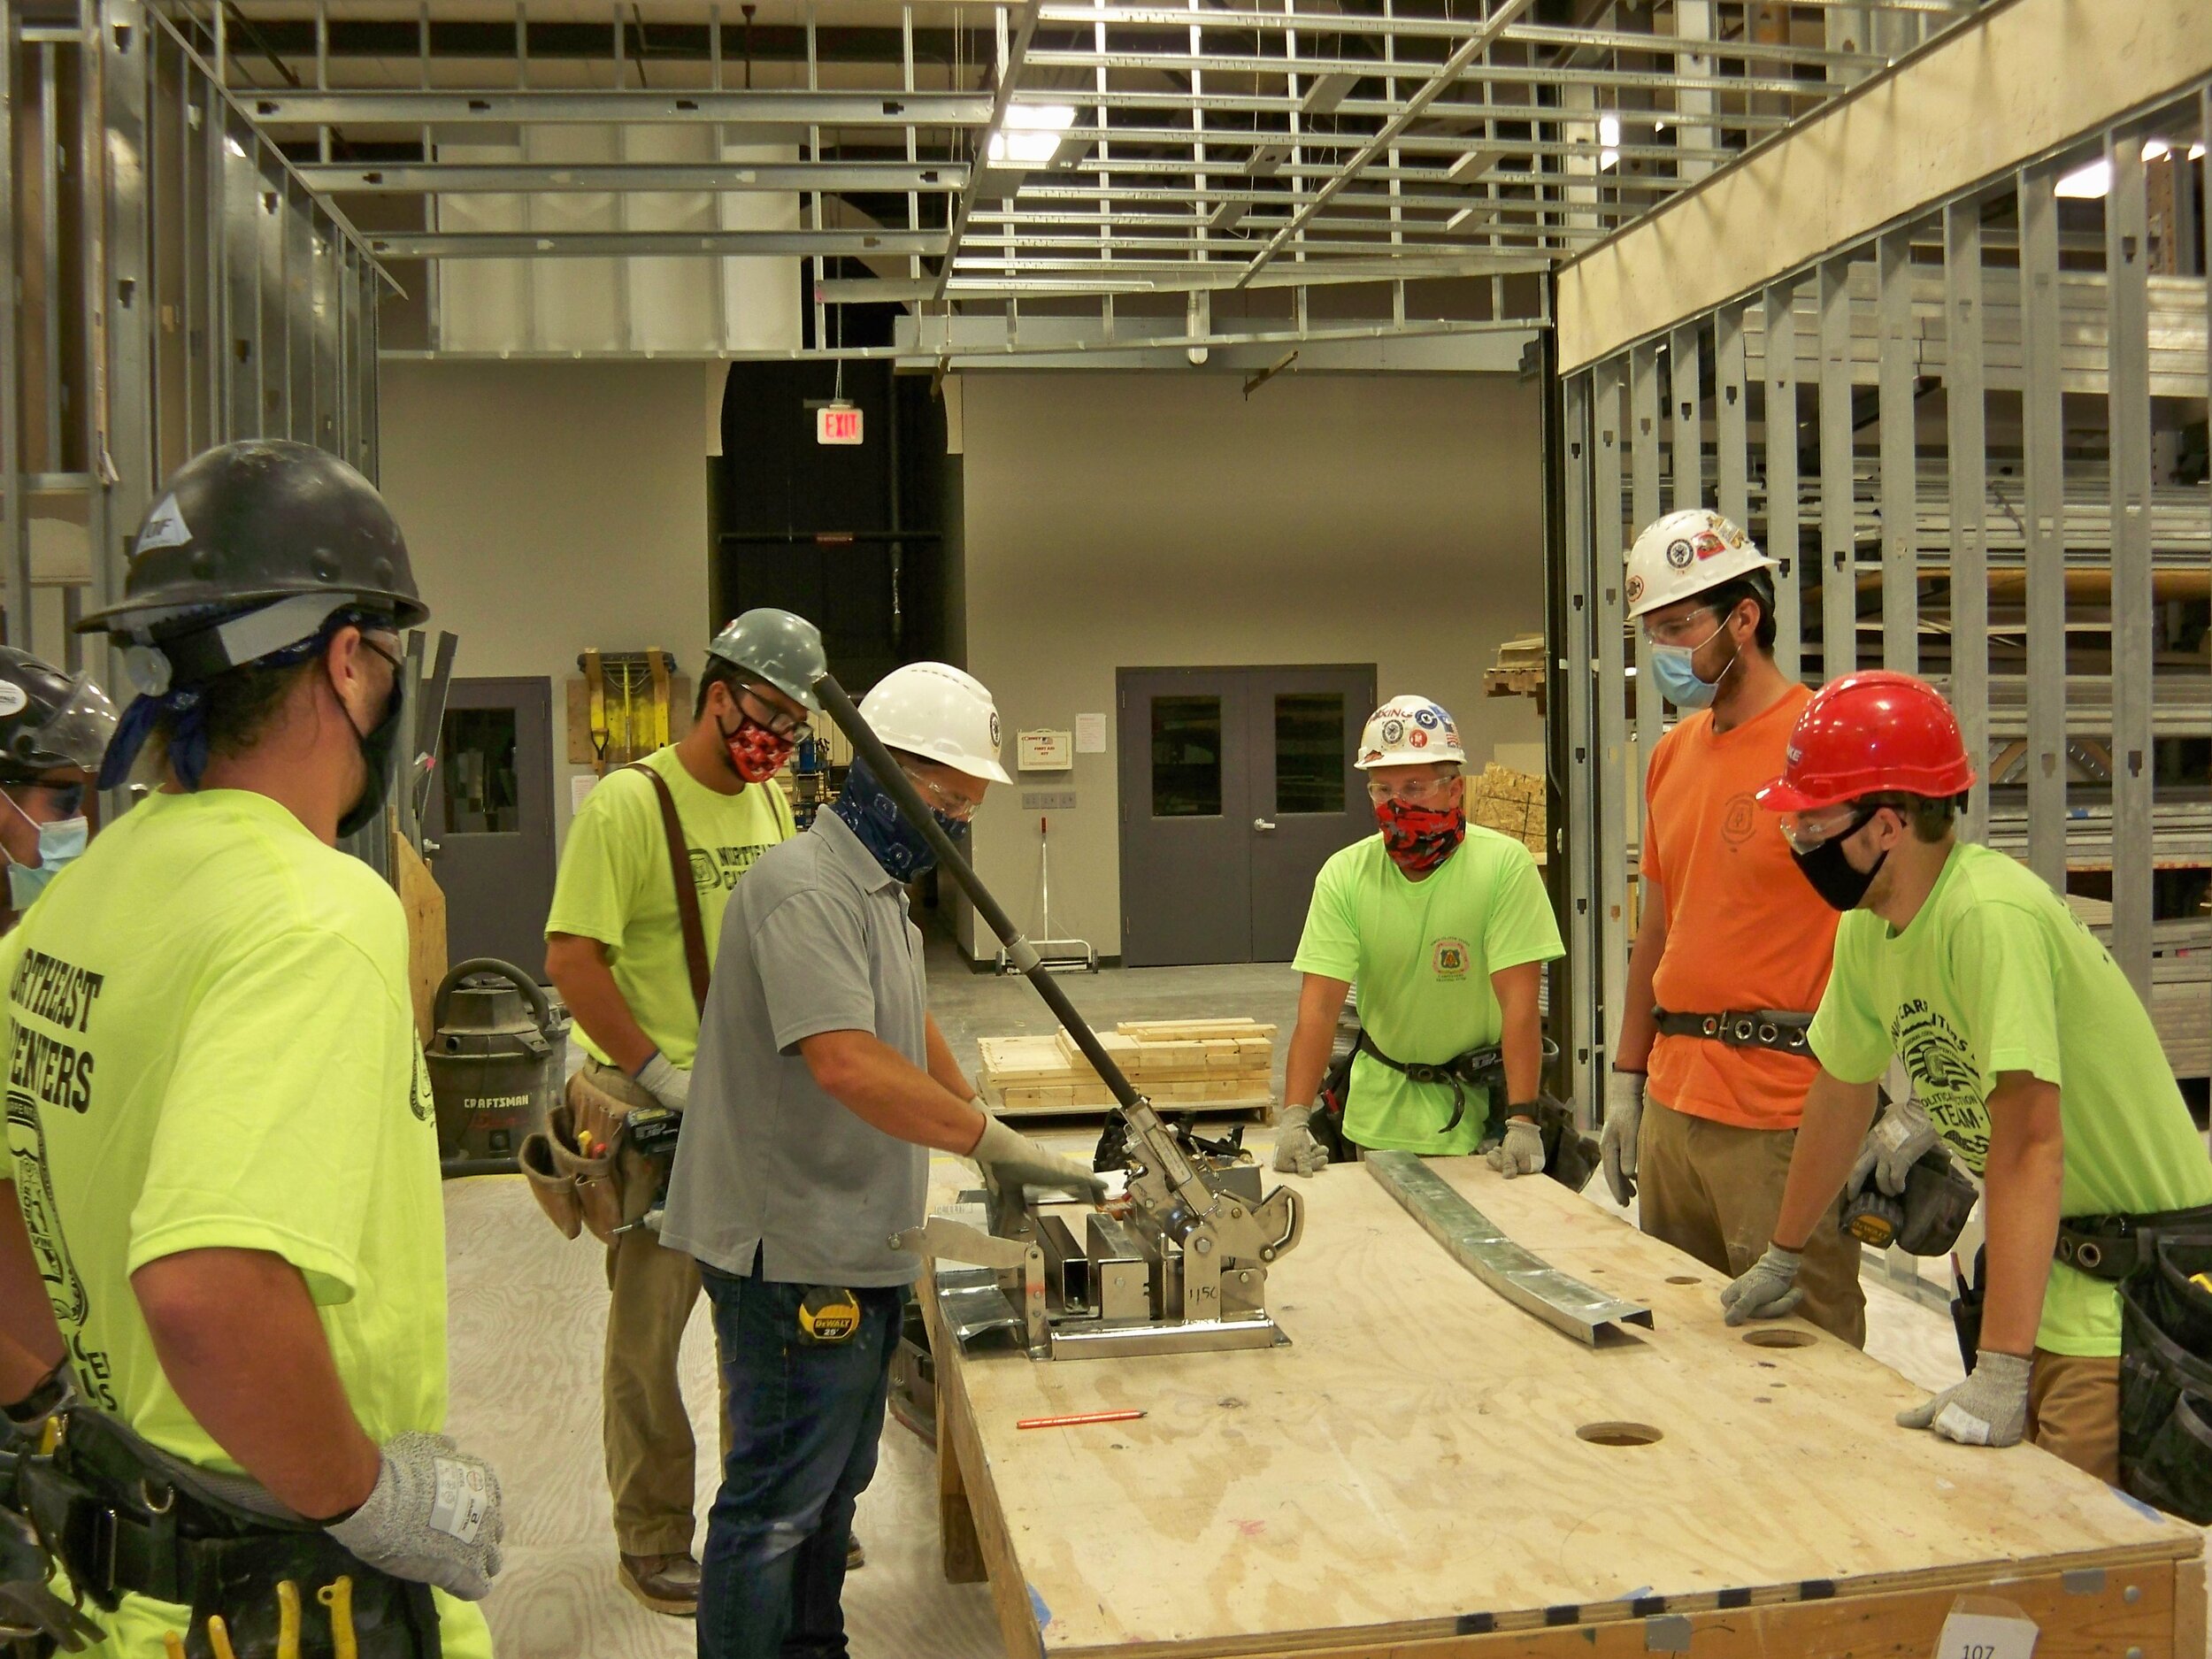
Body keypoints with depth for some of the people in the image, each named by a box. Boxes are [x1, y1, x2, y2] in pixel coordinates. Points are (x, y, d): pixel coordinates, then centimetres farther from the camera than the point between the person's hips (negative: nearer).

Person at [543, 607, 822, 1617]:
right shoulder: (630, 802, -15)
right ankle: (652, 1544, 19)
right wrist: (663, 1073, -19)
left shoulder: (771, 801, 8)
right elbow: (572, 958, -18)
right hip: (654, 1112, -7)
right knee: (649, 1328, 5)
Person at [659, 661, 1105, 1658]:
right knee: (777, 1504, 0)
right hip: (795, 1251, -10)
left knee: (834, 1483, 21)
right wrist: (994, 1142, -26)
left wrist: (987, 1144, 18)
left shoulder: (879, 886, 14)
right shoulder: (807, 886, -20)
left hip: (857, 1247, 10)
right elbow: (846, 1063, -31)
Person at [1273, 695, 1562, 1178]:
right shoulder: (1343, 875, -7)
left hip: (1482, 1103, -2)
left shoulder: (1503, 863, -14)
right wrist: (1294, 1119, -24)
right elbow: (1319, 1006, -13)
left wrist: (1522, 1122, -26)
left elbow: (1519, 1001, -19)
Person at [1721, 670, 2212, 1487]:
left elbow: (2029, 1144, -31)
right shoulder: (1867, 925, 1)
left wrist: (1999, 1372, -34)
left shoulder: (1990, 917, -27)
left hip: (2133, 1287, -8)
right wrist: (1782, 1259, 22)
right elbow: (1842, 1091, 13)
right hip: (2047, 1265, 8)